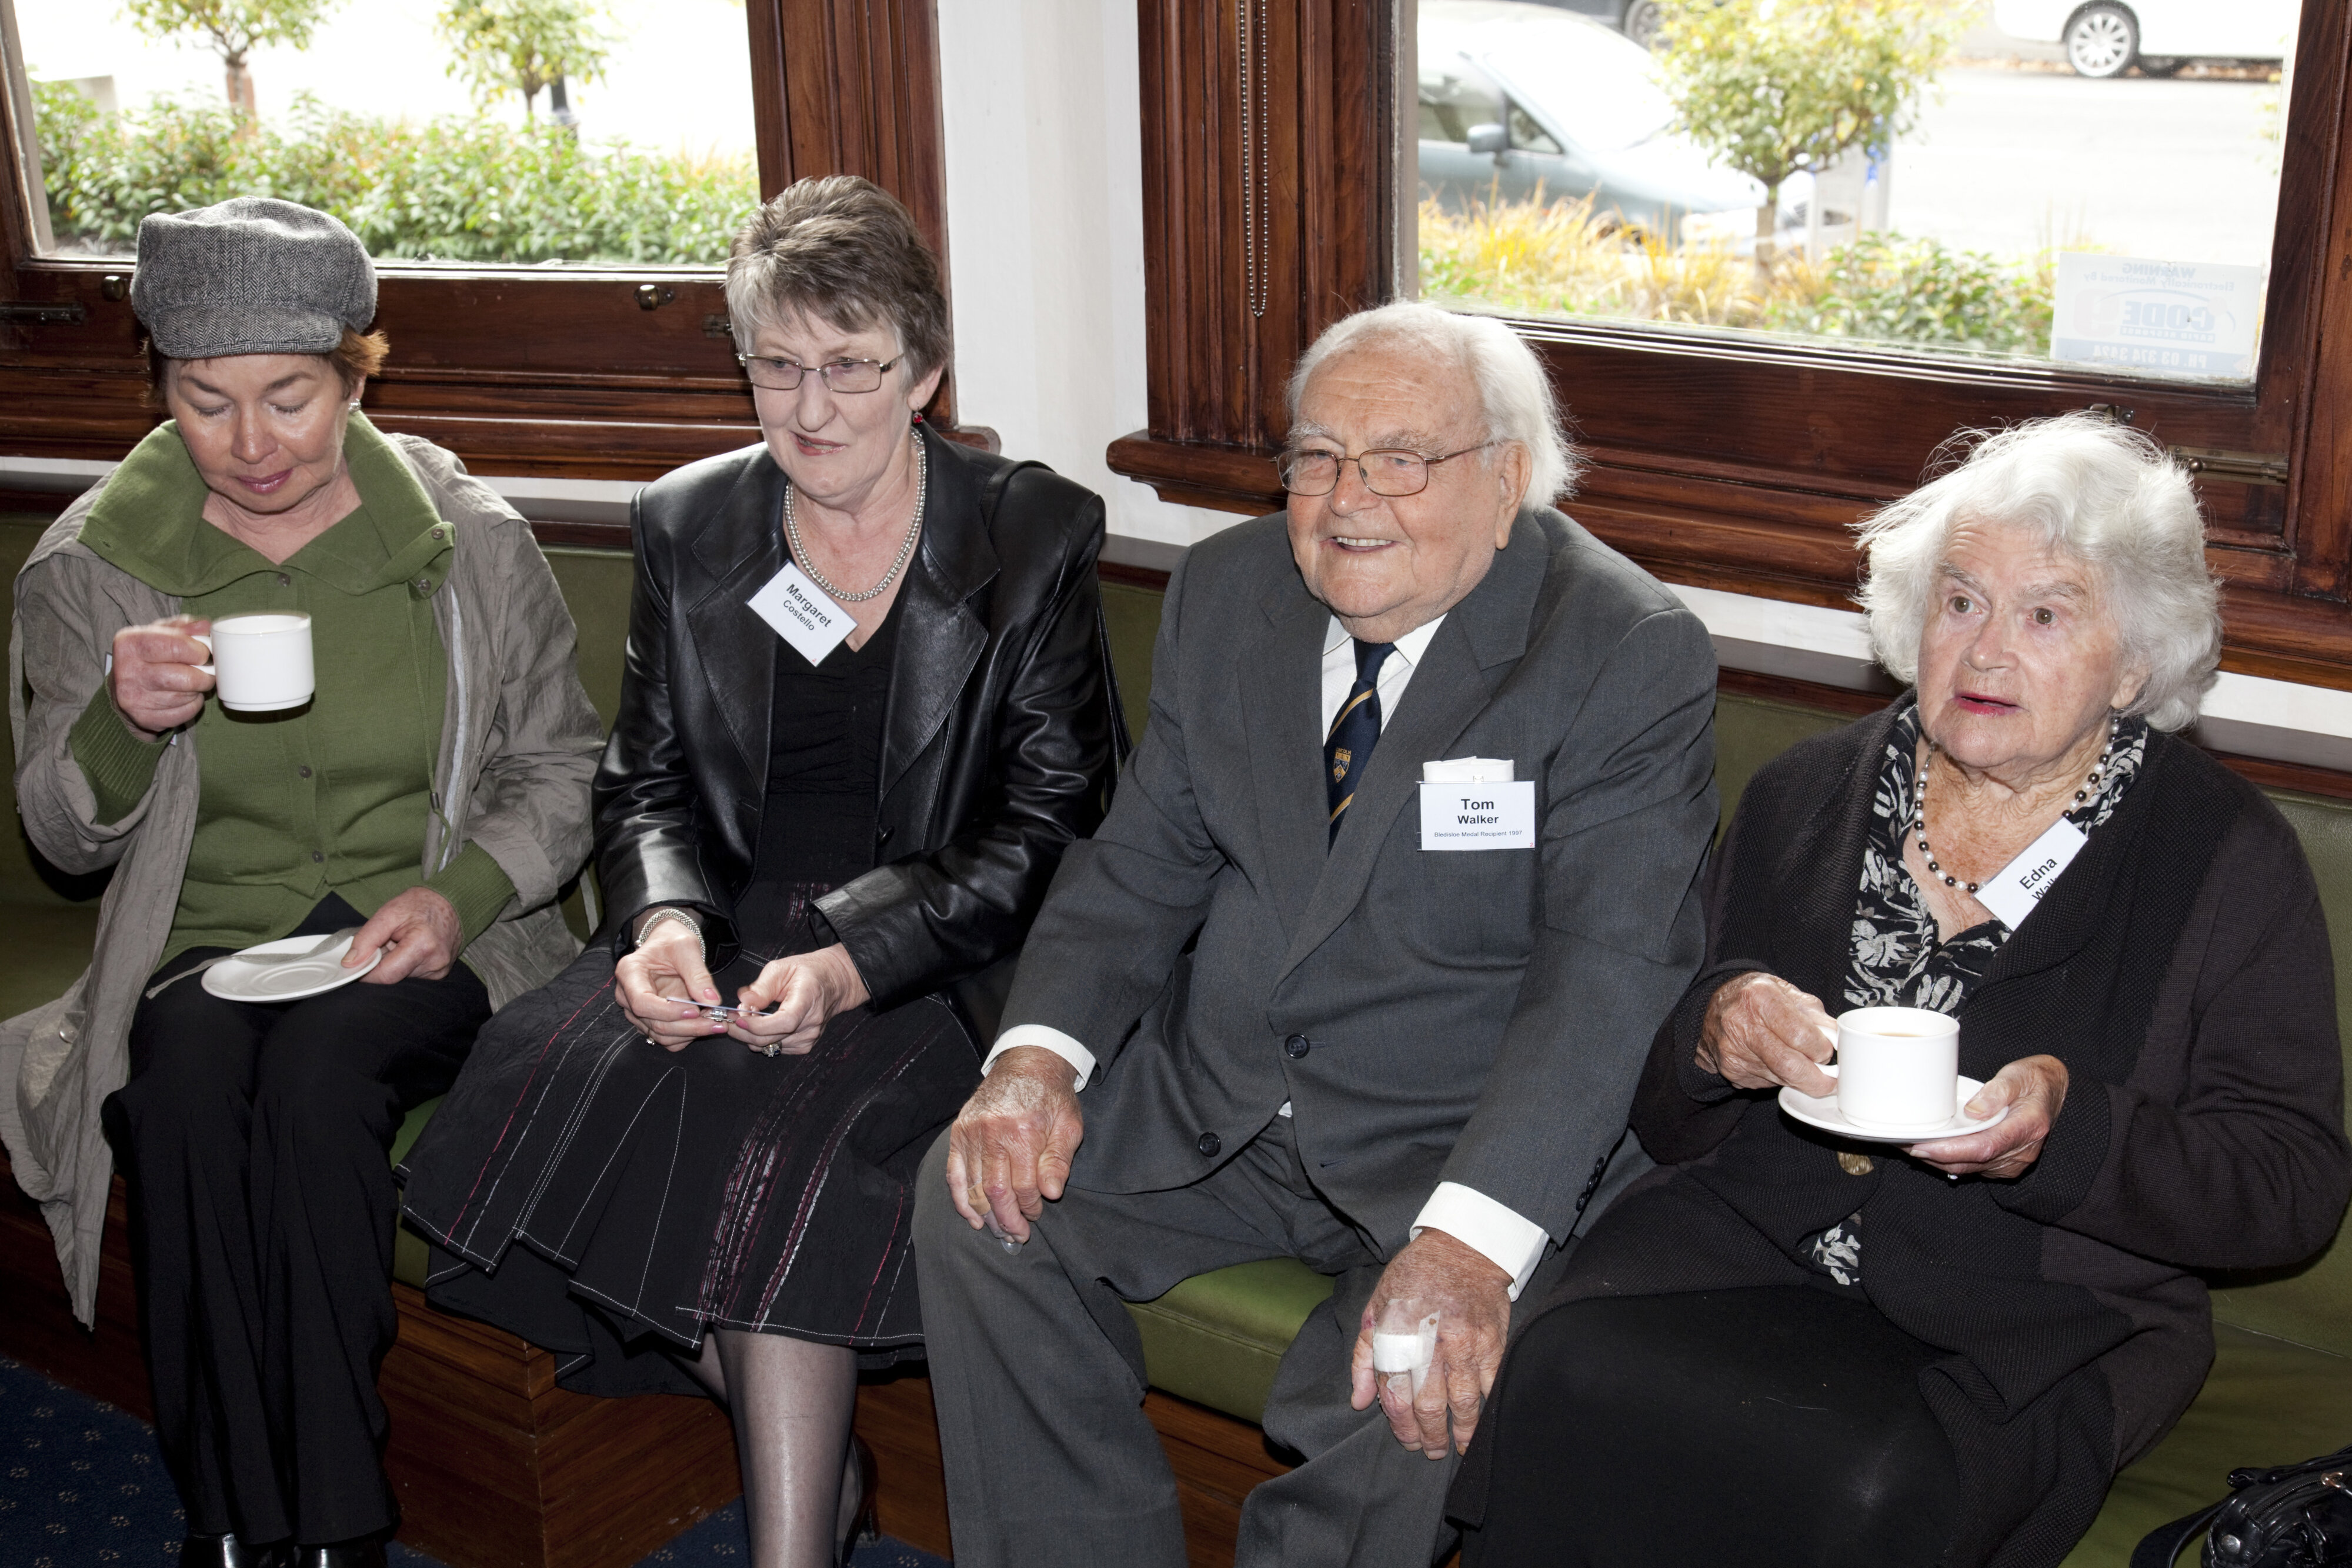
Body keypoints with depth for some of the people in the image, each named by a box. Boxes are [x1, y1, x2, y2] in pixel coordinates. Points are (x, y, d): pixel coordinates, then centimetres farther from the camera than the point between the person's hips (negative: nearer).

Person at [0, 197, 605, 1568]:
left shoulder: (473, 541, 1)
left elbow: (559, 766, 8)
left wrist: (463, 892, -12)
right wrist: (121, 723, -15)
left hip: (431, 943, -1)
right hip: (205, 944, 1)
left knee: (318, 1069, -34)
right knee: (187, 1077, -34)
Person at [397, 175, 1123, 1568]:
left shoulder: (1033, 538, -1)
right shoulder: (689, 529, 10)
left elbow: (1053, 822, -6)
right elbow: (648, 783, 13)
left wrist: (854, 965, -21)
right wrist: (666, 921, -12)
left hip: (934, 955, -4)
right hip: (730, 933, 4)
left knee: (797, 1133, -33)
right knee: (554, 1078, -25)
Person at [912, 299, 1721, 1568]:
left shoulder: (1632, 654, -14)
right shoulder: (1227, 592, 4)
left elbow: (1606, 974, -22)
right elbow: (1142, 862, 6)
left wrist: (1472, 1237, -35)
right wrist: (1038, 1053, -14)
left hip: (1458, 1145, -5)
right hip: (1213, 1098, 5)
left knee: (1419, 1380, -30)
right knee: (978, 1197, -11)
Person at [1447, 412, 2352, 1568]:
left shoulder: (2229, 855, 3)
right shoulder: (1804, 795, 11)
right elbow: (1660, 1116, 13)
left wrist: (2074, 1133, -19)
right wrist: (1712, 1035, -11)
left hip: (2038, 1318, -2)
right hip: (1745, 1242, 2)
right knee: (1562, 1387, -28)